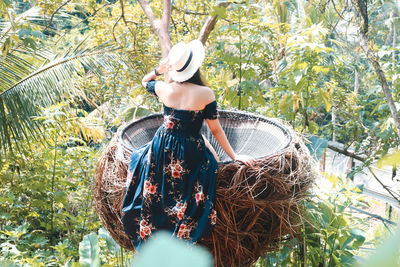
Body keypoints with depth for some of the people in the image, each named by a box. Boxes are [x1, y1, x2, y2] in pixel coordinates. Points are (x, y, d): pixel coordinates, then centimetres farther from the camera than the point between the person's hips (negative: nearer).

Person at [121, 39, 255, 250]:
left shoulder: (164, 89, -10)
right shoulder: (205, 94, -20)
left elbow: (145, 81, 16)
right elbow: (216, 130, -11)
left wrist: (158, 70, 1)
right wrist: (234, 156, -1)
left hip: (161, 150, 3)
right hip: (190, 155, -3)